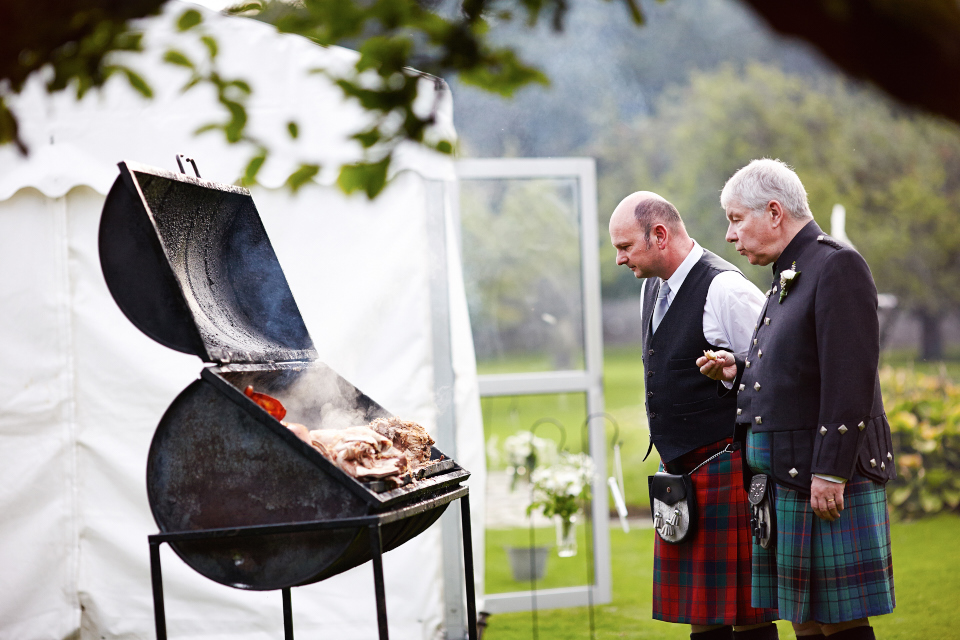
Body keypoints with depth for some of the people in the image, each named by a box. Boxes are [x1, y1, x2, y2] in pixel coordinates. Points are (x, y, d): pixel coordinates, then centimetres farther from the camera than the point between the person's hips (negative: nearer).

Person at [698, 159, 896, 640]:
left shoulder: (837, 266, -12)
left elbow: (849, 378, -19)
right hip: (783, 475, 9)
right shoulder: (787, 277, 18)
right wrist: (740, 369, 8)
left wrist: (830, 472, -23)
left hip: (825, 475, -9)